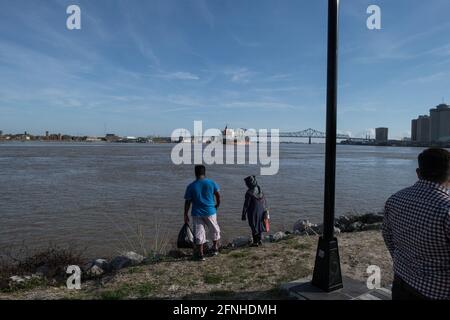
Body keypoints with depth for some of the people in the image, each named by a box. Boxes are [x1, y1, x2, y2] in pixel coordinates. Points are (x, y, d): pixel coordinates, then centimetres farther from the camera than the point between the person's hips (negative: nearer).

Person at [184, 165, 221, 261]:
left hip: (197, 213, 0)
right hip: (210, 211, 1)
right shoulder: (211, 183, -2)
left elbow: (187, 202, -3)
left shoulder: (191, 186, -4)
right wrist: (217, 205, 20)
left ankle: (200, 254, 10)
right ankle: (215, 249, 30)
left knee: (198, 234, 7)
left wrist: (186, 215, 4)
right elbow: (218, 196, 2)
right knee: (215, 230, 21)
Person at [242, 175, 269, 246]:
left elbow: (246, 205, -18)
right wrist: (265, 210, 19)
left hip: (253, 212, -6)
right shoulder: (260, 189, -2)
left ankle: (255, 242, 19)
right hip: (261, 211, 6)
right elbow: (264, 201, 7)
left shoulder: (249, 193, -22)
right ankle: (259, 240, 29)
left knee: (254, 227, 9)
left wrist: (244, 215, -9)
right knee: (259, 226, 20)